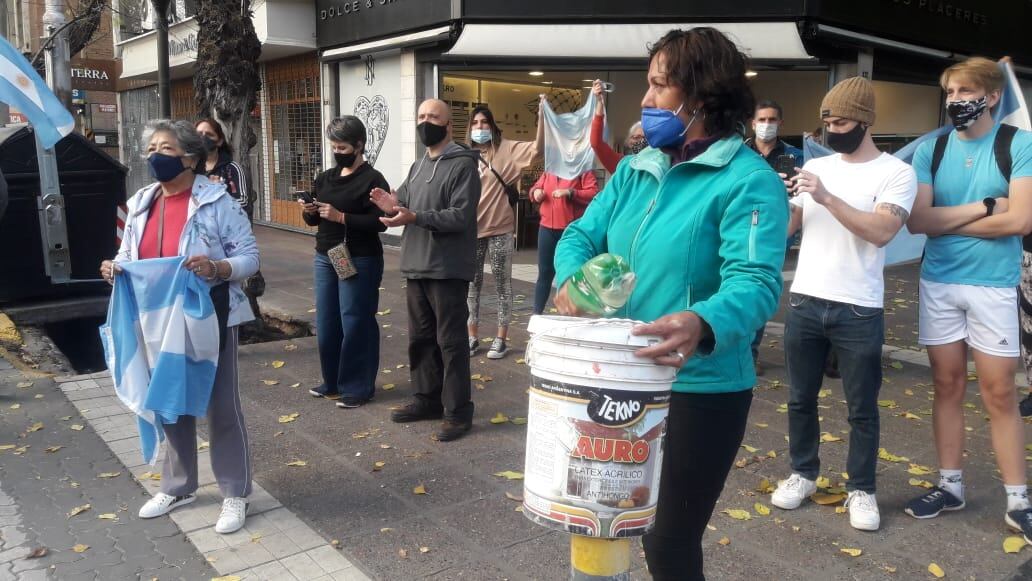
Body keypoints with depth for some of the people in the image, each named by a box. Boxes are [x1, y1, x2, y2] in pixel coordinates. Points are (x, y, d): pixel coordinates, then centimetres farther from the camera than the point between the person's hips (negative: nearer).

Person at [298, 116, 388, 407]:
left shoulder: (372, 179, -9)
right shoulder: (326, 177, 12)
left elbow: (379, 223, -18)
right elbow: (316, 220, 17)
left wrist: (341, 217, -23)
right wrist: (308, 212, -5)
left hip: (359, 261, -7)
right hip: (324, 258, 7)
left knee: (355, 323, -1)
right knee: (326, 323, 11)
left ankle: (358, 387, 11)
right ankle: (333, 381, 27)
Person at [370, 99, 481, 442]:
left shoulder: (463, 165, -9)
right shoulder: (417, 166, 20)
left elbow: (461, 216, -19)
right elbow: (407, 206, 22)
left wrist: (414, 217, -27)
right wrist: (394, 205, -3)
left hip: (448, 269, -8)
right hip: (416, 266, 9)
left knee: (451, 341, -3)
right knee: (420, 338, 15)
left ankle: (458, 412, 5)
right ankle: (427, 399, 29)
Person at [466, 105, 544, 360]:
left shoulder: (505, 149, -2)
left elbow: (536, 149, -14)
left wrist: (541, 115, -22)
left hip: (499, 228, -3)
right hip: (471, 229, 3)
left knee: (502, 284, 5)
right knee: (472, 284, 10)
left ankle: (501, 339, 15)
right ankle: (472, 337, 22)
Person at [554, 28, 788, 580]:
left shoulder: (748, 180, -15)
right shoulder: (634, 170, 7)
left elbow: (755, 282, -26)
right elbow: (582, 234, 4)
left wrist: (702, 326, -47)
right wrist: (571, 279, -20)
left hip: (700, 390, -6)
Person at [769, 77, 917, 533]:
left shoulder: (896, 173, -4)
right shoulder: (815, 167, 8)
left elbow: (882, 231, -20)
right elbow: (785, 229, 6)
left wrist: (826, 197, -24)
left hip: (859, 310, -4)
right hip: (804, 302, 4)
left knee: (861, 407, 8)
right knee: (801, 398, 14)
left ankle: (861, 489, 23)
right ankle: (803, 473, 30)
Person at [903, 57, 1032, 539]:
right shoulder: (930, 149, 3)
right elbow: (916, 220, -6)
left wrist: (947, 220, -8)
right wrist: (983, 206, -12)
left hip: (993, 285, -3)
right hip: (938, 283, 3)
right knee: (947, 385, 10)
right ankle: (950, 485, 21)